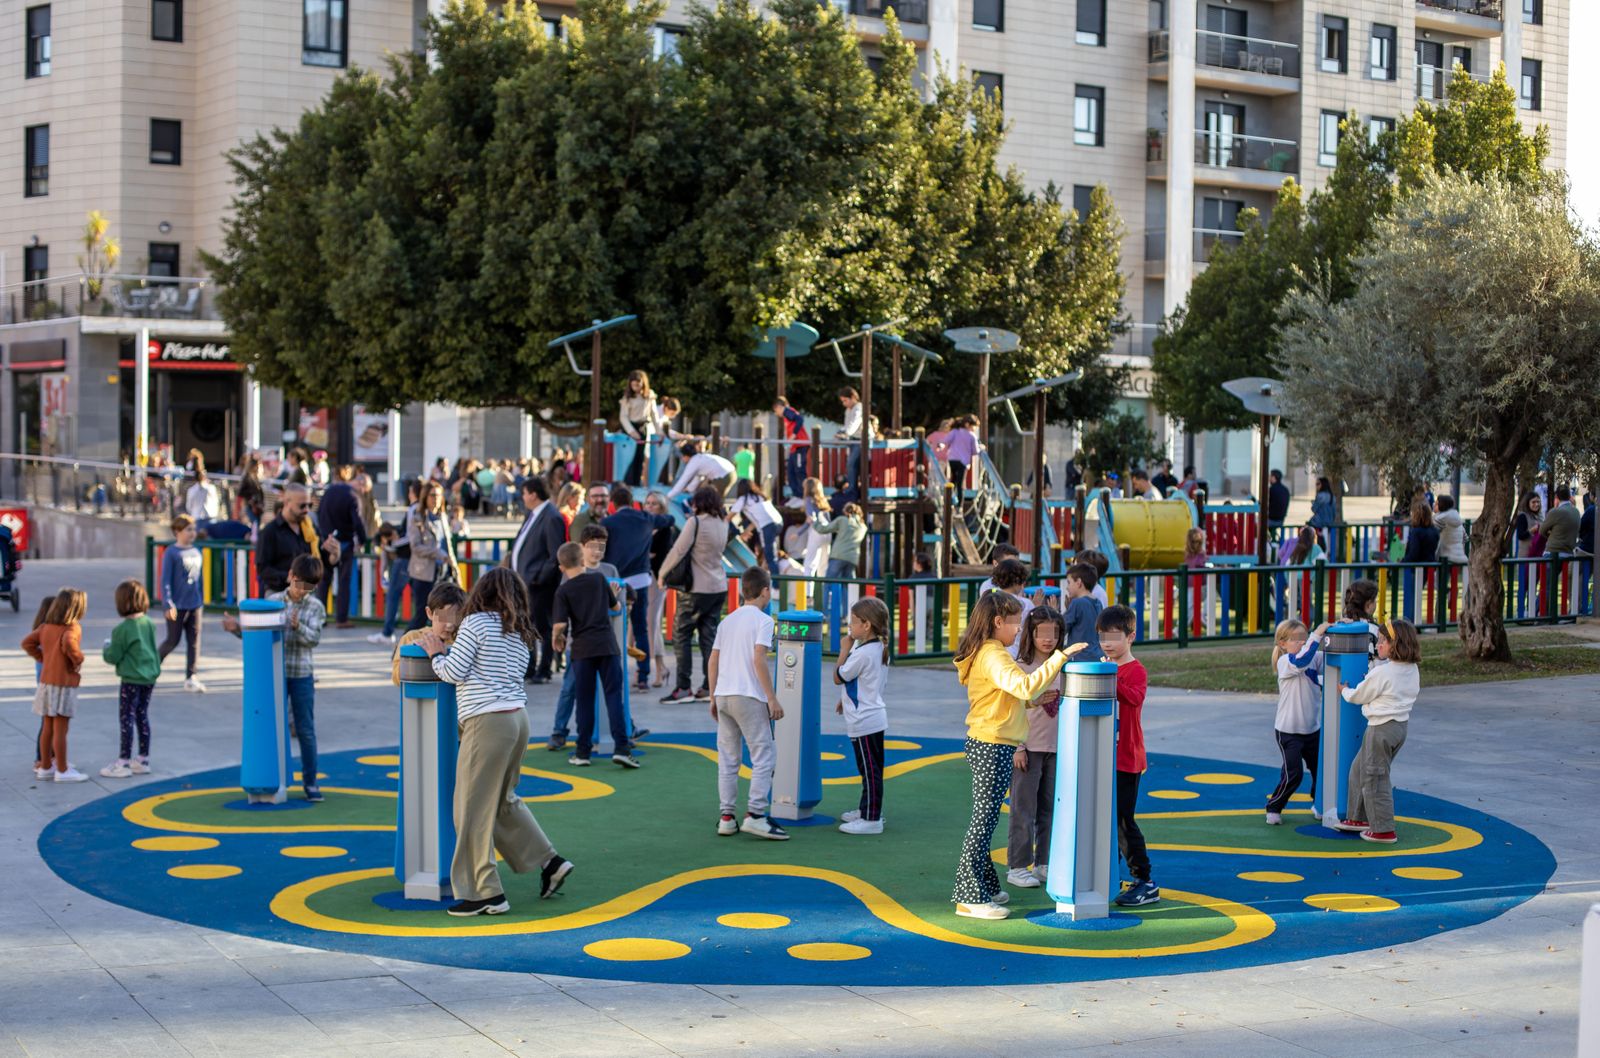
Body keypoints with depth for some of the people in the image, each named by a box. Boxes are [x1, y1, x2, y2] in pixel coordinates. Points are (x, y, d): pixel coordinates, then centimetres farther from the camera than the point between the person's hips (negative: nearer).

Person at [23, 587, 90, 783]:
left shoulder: (46, 626, 9)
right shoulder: (73, 627, -15)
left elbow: (27, 642, 11)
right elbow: (68, 643, -35)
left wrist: (42, 658, 11)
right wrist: (78, 660, -19)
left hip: (47, 682, 8)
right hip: (64, 685, -8)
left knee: (48, 728, 16)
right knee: (60, 730, -2)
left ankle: (45, 766, 23)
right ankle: (62, 770, 3)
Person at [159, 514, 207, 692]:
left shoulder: (197, 552, 9)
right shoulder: (171, 553, -10)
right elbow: (165, 580, -12)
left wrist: (201, 600, 19)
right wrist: (168, 604, -19)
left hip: (194, 605, 6)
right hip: (177, 606, -6)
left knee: (194, 641, 3)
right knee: (173, 640, 2)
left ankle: (191, 678, 6)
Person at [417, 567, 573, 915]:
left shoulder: (475, 624, -6)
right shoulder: (520, 633, 15)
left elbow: (454, 672, -10)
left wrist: (437, 654, 10)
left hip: (487, 721, -8)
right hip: (517, 717, 8)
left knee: (473, 808, -1)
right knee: (503, 800, 22)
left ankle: (487, 893, 1)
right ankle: (549, 862, 19)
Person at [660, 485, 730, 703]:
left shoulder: (696, 522, -14)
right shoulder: (723, 524, 7)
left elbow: (678, 551, -13)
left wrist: (662, 574, -1)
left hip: (697, 588, -7)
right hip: (719, 587, 7)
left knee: (681, 635, 0)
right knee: (709, 636, 9)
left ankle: (683, 688, -4)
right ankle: (708, 687, 8)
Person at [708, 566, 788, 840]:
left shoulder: (727, 621, 16)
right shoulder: (762, 620, -5)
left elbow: (712, 660, 15)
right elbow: (759, 659, -14)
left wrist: (713, 697, 20)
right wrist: (772, 699, -12)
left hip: (723, 695, 7)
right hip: (749, 696, -7)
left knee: (727, 759, 10)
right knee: (764, 755, -2)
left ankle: (726, 817, 11)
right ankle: (755, 814, -9)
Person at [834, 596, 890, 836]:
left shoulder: (862, 654, -21)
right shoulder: (880, 649, 8)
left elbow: (838, 678, -12)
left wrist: (844, 650, -5)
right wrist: (847, 700, 22)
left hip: (863, 721, -10)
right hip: (874, 717, 10)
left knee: (870, 770, -5)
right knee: (870, 769, 18)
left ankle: (871, 820, -2)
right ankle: (867, 810, 29)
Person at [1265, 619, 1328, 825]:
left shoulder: (1313, 660, 5)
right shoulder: (1285, 662, -16)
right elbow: (1301, 661, -35)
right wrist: (1316, 635, -35)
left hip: (1312, 728, 6)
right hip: (1288, 730, -6)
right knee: (1293, 774, -7)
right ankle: (1273, 808, 11)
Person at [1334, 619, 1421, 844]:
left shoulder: (1381, 673, -20)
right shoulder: (1412, 670, 4)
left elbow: (1359, 696, -7)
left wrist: (1344, 690, 14)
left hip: (1382, 728, -9)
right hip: (1400, 725, 9)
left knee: (1374, 778, 1)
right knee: (1359, 769, 21)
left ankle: (1384, 830, 5)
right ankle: (1359, 817, 29)